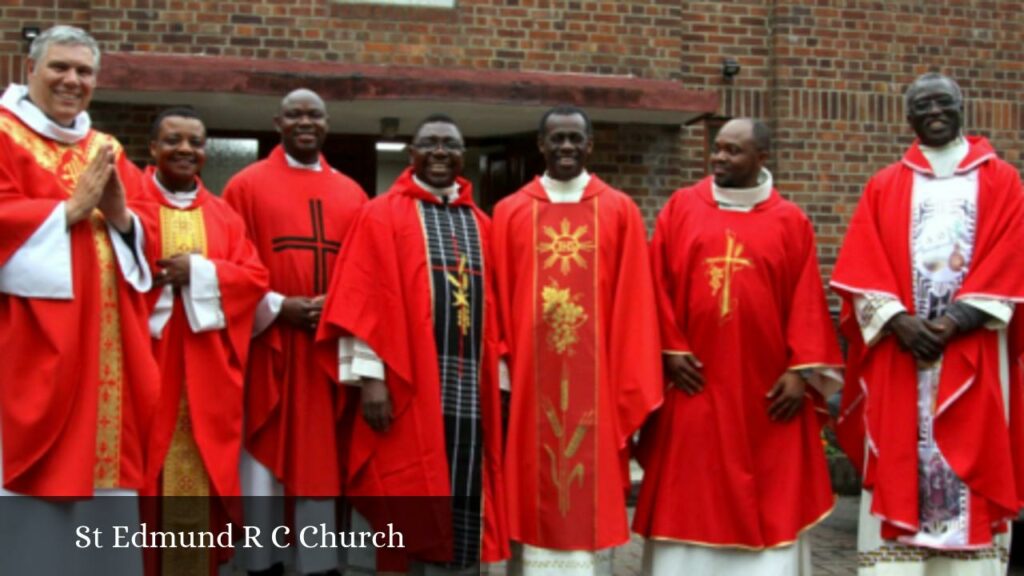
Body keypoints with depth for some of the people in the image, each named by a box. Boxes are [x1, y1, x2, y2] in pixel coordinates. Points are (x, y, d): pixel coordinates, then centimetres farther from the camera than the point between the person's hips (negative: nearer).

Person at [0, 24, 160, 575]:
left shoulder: (109, 152, 18)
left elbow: (146, 239, 13)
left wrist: (120, 216, -7)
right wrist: (71, 208, -12)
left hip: (104, 344, 5)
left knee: (100, 466, 6)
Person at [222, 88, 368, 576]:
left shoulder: (351, 194, 13)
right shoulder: (247, 185, 3)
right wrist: (277, 307, -13)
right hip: (266, 346, -3)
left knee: (323, 461, 7)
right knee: (264, 461, 3)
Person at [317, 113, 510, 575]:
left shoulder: (480, 224, 15)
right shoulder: (382, 215, 0)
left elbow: (492, 306, 15)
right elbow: (362, 300, -7)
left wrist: (499, 373, 10)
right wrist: (369, 376, -15)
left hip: (468, 382, 5)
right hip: (408, 383, -5)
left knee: (463, 499, 8)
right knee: (415, 501, 0)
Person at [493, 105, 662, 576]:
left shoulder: (620, 211, 4)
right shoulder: (509, 212, 6)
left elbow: (635, 305, 1)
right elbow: (500, 304, 5)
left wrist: (632, 390, -3)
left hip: (596, 384, 0)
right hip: (531, 382, 1)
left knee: (594, 498, 5)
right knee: (534, 497, 6)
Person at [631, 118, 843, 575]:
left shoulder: (790, 221, 5)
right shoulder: (681, 208, 6)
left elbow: (807, 300, 2)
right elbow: (659, 284, 3)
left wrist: (803, 370, -6)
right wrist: (671, 349, -6)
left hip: (766, 387, 0)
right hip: (693, 380, 0)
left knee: (770, 498, 5)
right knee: (690, 492, 4)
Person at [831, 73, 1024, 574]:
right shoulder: (883, 187, 12)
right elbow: (861, 269, 2)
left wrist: (956, 321, -13)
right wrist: (899, 320, -13)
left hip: (972, 350, 0)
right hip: (898, 347, 1)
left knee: (971, 468, -1)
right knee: (899, 470, -2)